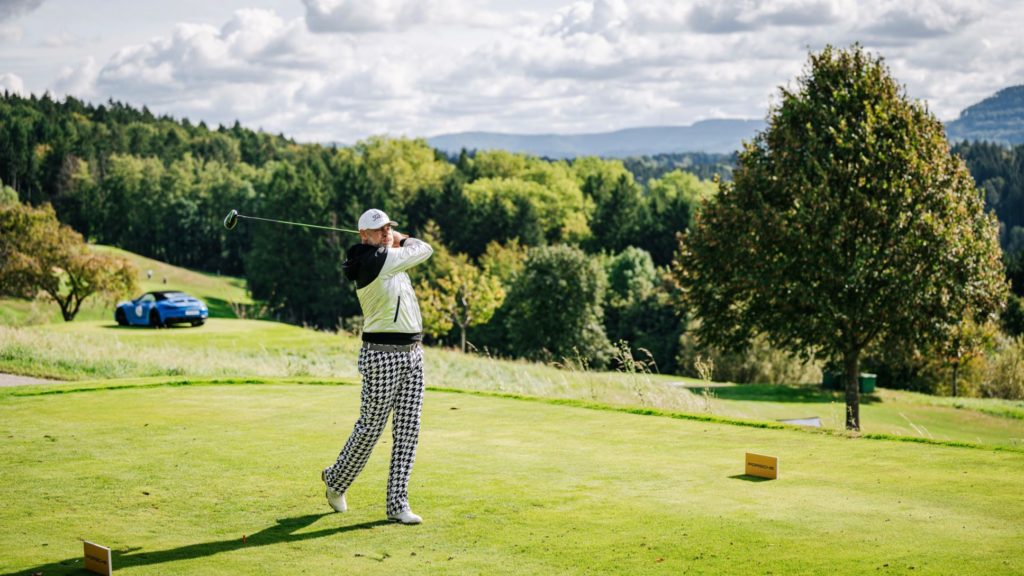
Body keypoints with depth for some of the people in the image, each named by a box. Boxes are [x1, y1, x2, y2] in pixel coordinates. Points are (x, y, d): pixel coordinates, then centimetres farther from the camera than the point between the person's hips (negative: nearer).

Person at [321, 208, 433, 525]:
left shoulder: (387, 258, 12)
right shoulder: (375, 260, -15)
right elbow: (424, 249, -5)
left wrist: (396, 239, 17)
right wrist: (402, 239, 11)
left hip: (412, 354, 8)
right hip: (382, 355, -8)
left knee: (408, 430, 4)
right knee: (370, 428, 3)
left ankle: (397, 504, 7)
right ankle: (336, 480, 28)